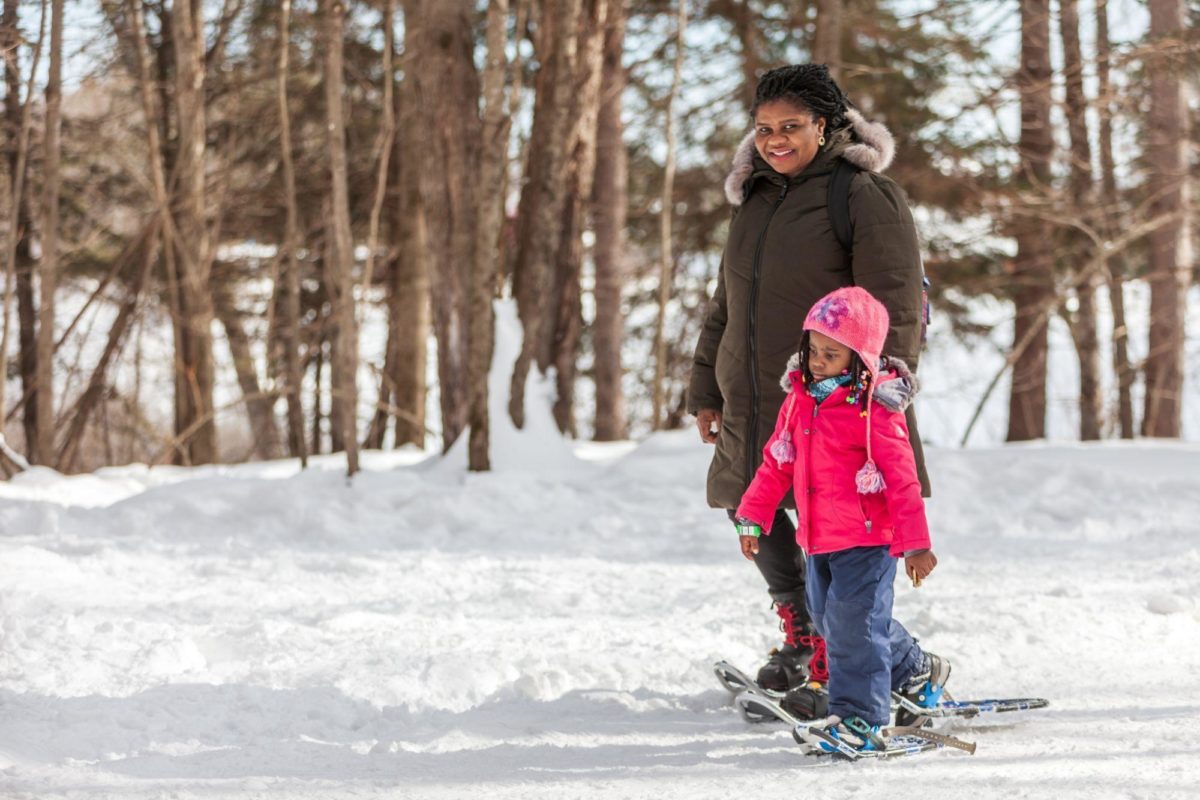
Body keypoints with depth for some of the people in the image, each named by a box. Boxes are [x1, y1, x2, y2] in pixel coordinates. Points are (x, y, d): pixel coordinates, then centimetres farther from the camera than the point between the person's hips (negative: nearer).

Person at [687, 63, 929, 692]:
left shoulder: (863, 195, -8)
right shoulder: (755, 198, 17)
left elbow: (892, 309, -13)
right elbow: (726, 304, 25)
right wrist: (706, 389, 23)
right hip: (754, 408, 8)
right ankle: (802, 639, 34)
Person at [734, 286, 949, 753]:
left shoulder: (875, 409, -15)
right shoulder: (800, 399, 6)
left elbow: (902, 479, -14)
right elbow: (777, 462, 14)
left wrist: (915, 544, -14)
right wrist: (753, 516, 13)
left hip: (868, 539, -8)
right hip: (818, 539, 8)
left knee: (853, 621, -12)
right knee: (830, 617, 18)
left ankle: (859, 716, -4)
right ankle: (917, 671, 36)